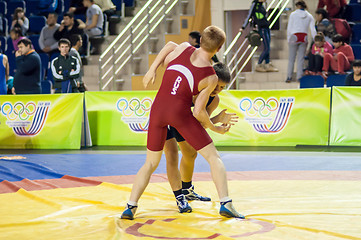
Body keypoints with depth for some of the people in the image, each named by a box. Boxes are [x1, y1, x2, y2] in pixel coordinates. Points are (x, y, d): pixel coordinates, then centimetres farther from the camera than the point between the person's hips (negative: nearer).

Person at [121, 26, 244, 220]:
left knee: (151, 163, 18)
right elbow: (198, 112, -1)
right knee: (213, 157, 9)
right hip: (180, 111, -4)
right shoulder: (211, 78, -2)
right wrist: (215, 128, 12)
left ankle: (131, 206, 7)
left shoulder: (184, 48, 5)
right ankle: (225, 204, -2)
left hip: (158, 108, 4)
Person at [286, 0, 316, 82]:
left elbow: (289, 28, -1)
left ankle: (289, 76, 3)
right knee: (301, 58, 6)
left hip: (294, 37, -2)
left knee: (291, 58, 4)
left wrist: (288, 39, 5)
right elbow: (313, 30, 5)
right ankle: (299, 77, 4)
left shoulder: (293, 14, 1)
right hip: (304, 38, 2)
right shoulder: (309, 16, 9)